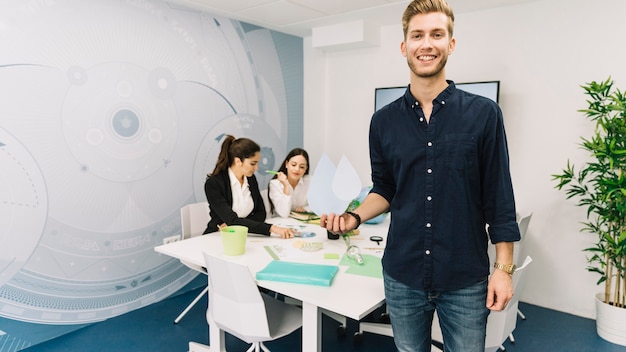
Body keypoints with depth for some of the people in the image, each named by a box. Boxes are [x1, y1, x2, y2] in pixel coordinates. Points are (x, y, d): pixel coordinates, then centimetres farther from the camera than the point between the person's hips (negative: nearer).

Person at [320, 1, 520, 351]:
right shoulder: (384, 121, 0)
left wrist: (504, 267, -5)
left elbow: (499, 198, -4)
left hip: (466, 280, -2)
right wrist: (355, 217, -8)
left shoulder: (484, 114, -6)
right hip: (402, 276, 2)